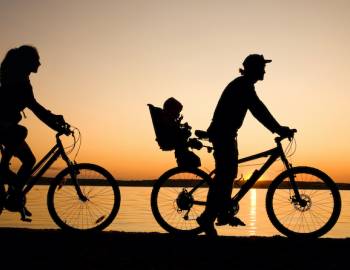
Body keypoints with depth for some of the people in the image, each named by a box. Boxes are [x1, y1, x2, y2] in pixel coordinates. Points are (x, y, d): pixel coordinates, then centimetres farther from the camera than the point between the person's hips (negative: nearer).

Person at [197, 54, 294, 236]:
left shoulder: (244, 85, 18)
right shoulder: (243, 85, -14)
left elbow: (258, 111, 20)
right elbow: (259, 111, -22)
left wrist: (278, 129, 15)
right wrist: (279, 129, -21)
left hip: (225, 133, 11)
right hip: (223, 133, -11)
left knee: (229, 174, 15)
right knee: (224, 176, -11)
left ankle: (223, 214, 22)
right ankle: (207, 217, -8)